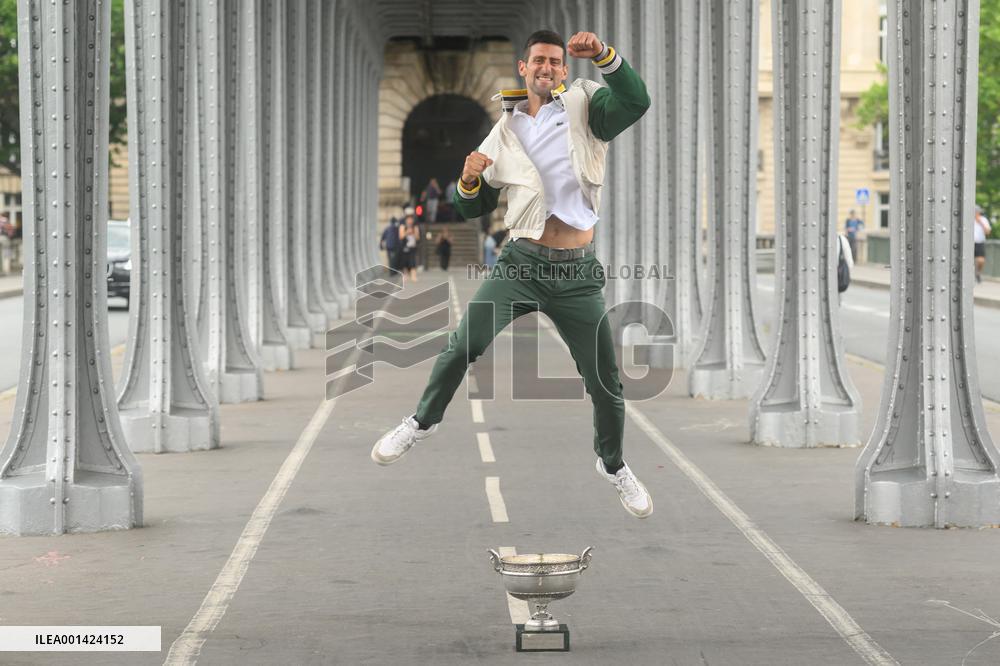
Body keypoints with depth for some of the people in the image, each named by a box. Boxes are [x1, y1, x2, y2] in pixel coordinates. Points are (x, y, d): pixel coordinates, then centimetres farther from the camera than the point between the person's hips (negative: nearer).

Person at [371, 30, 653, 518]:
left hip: (579, 272, -1)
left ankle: (613, 465, 30)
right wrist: (469, 180, -7)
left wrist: (604, 56, -32)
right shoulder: (503, 133, 9)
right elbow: (472, 208, 16)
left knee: (605, 382, 6)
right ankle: (423, 421, 6)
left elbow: (636, 102, -18)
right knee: (466, 343, -18)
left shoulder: (584, 106, 3)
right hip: (522, 263, 1)